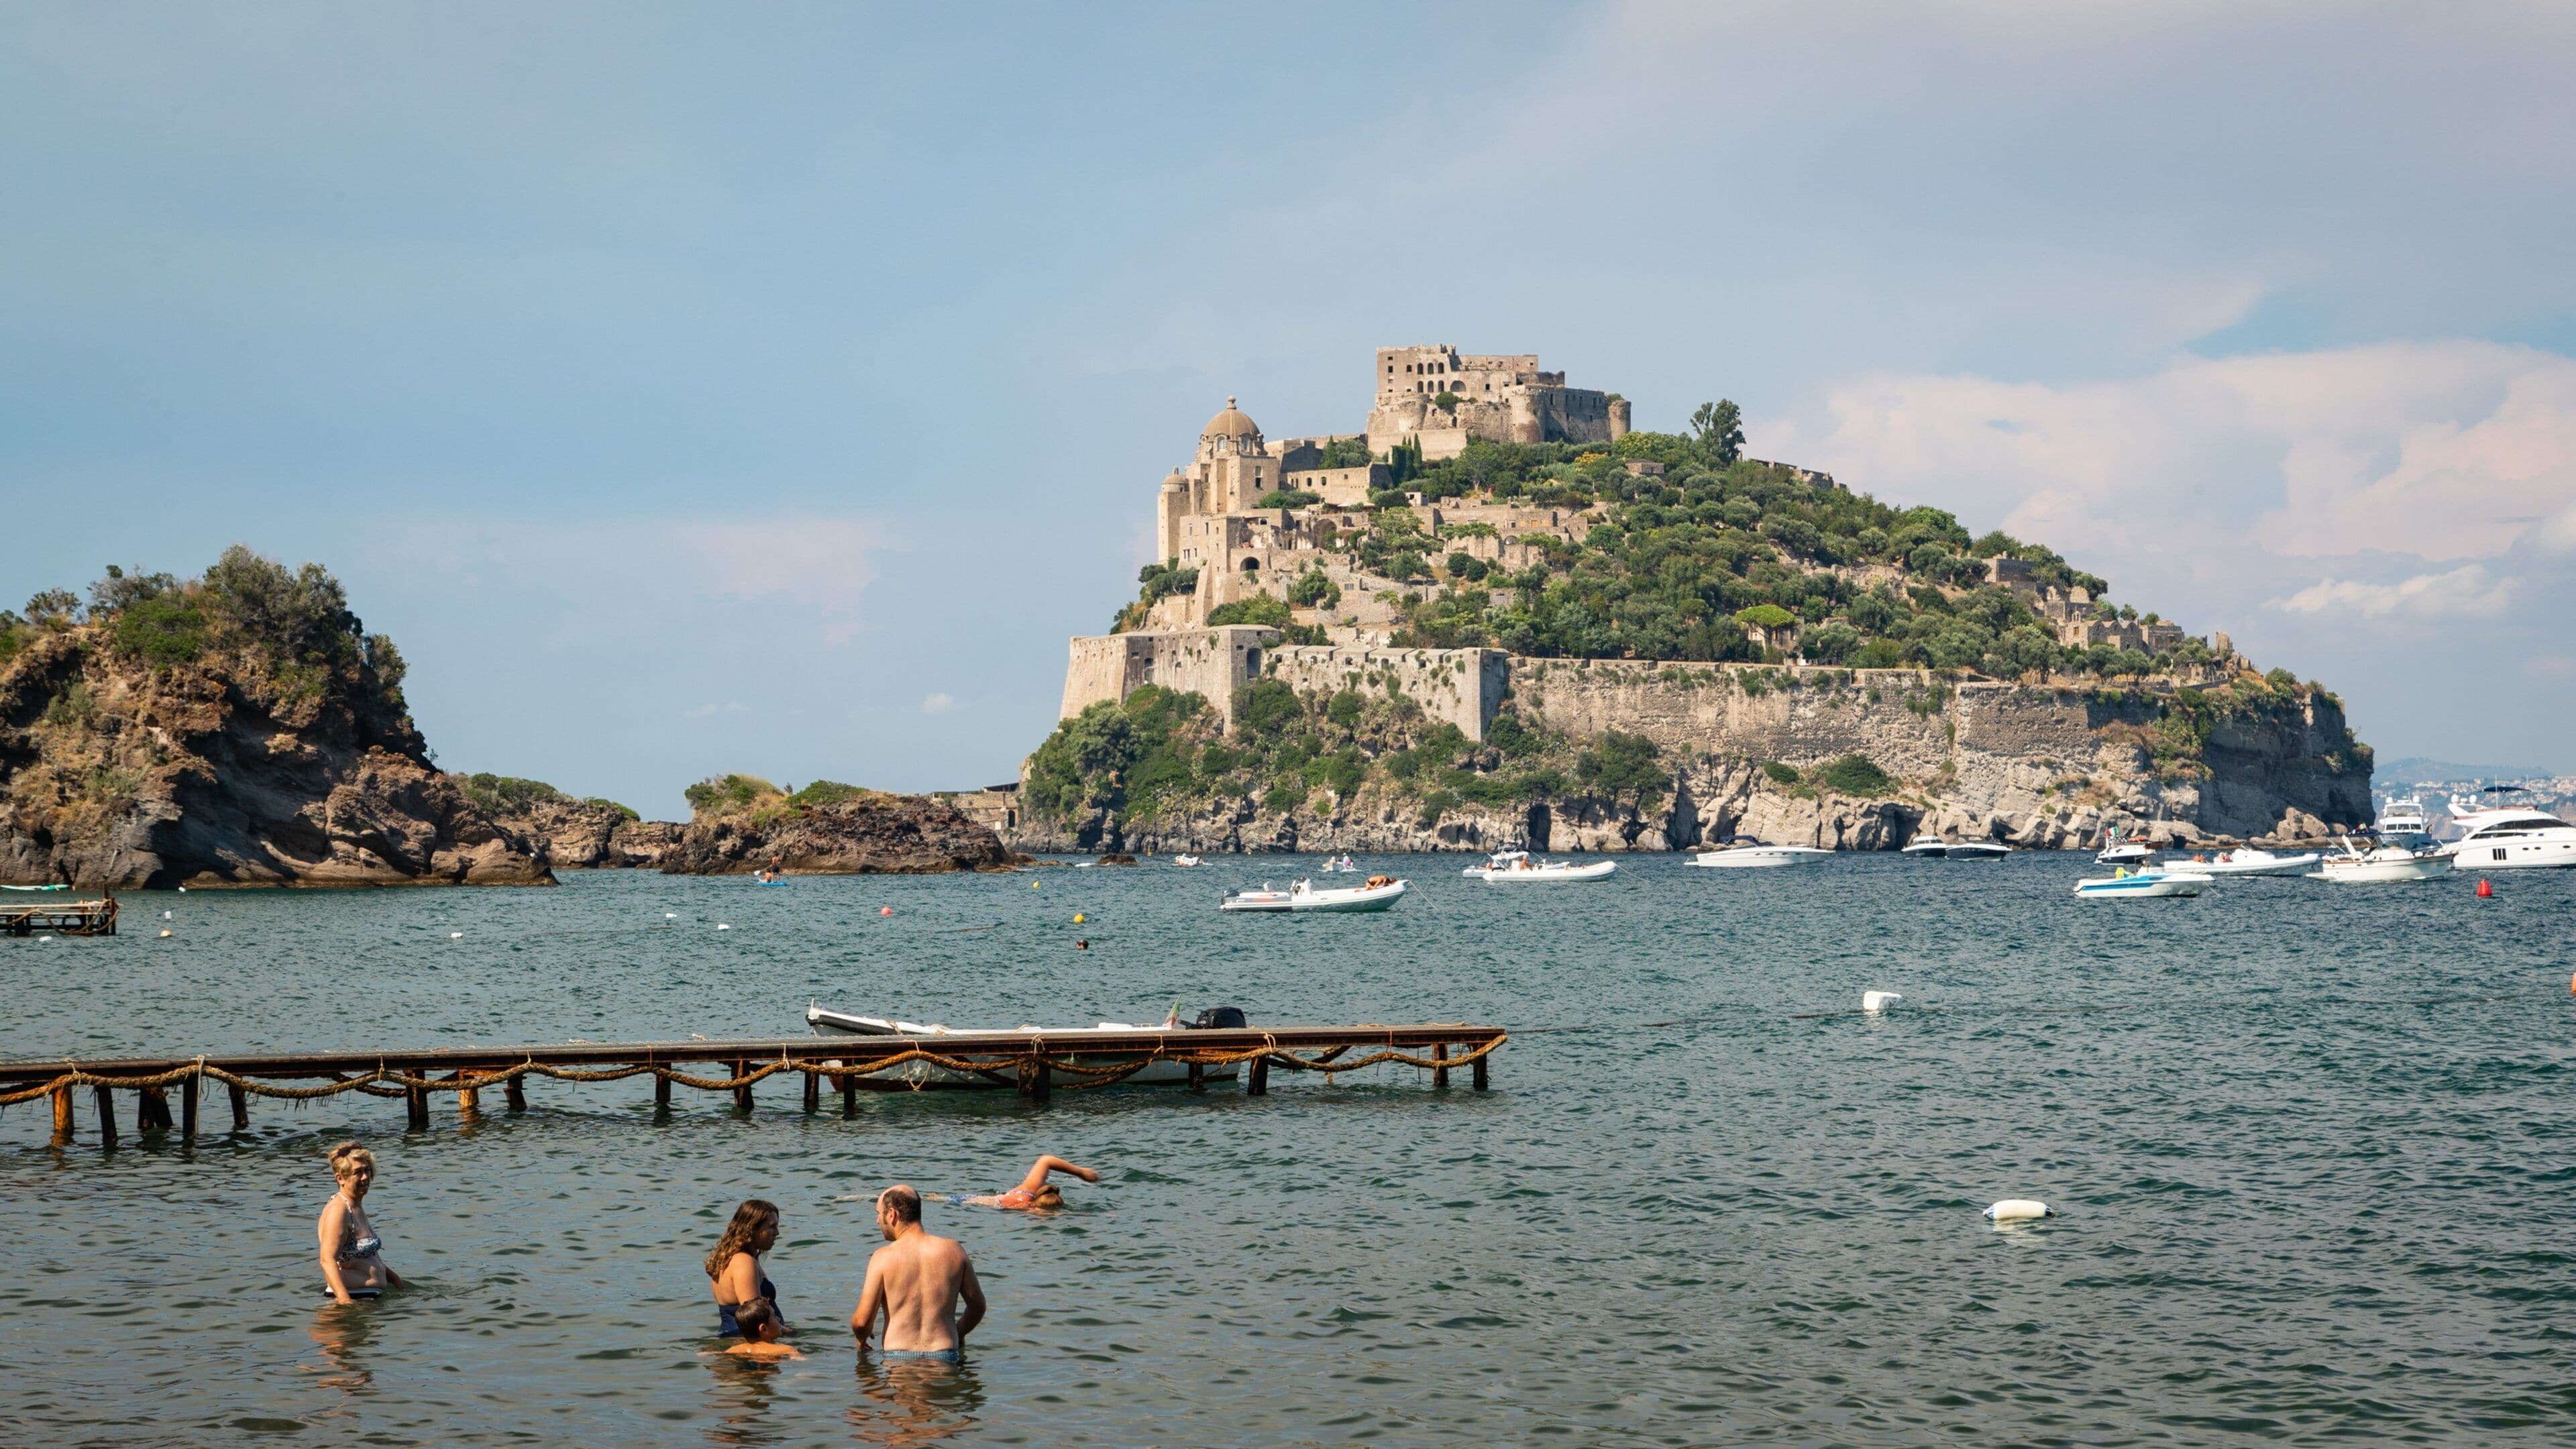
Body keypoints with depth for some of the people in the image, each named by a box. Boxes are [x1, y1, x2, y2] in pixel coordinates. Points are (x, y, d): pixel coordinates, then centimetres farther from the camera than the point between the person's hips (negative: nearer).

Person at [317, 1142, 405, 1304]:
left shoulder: (357, 1208, 18)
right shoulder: (337, 1210, -12)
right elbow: (328, 1260, -23)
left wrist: (394, 1278, 31)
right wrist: (344, 1298, -33)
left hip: (371, 1296, 9)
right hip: (355, 1299, -9)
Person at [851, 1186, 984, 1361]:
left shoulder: (883, 1258, -3)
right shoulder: (953, 1250, 7)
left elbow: (862, 1321, -5)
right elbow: (978, 1305, 15)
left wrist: (861, 1340, 19)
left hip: (898, 1358, -2)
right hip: (944, 1356, 2)